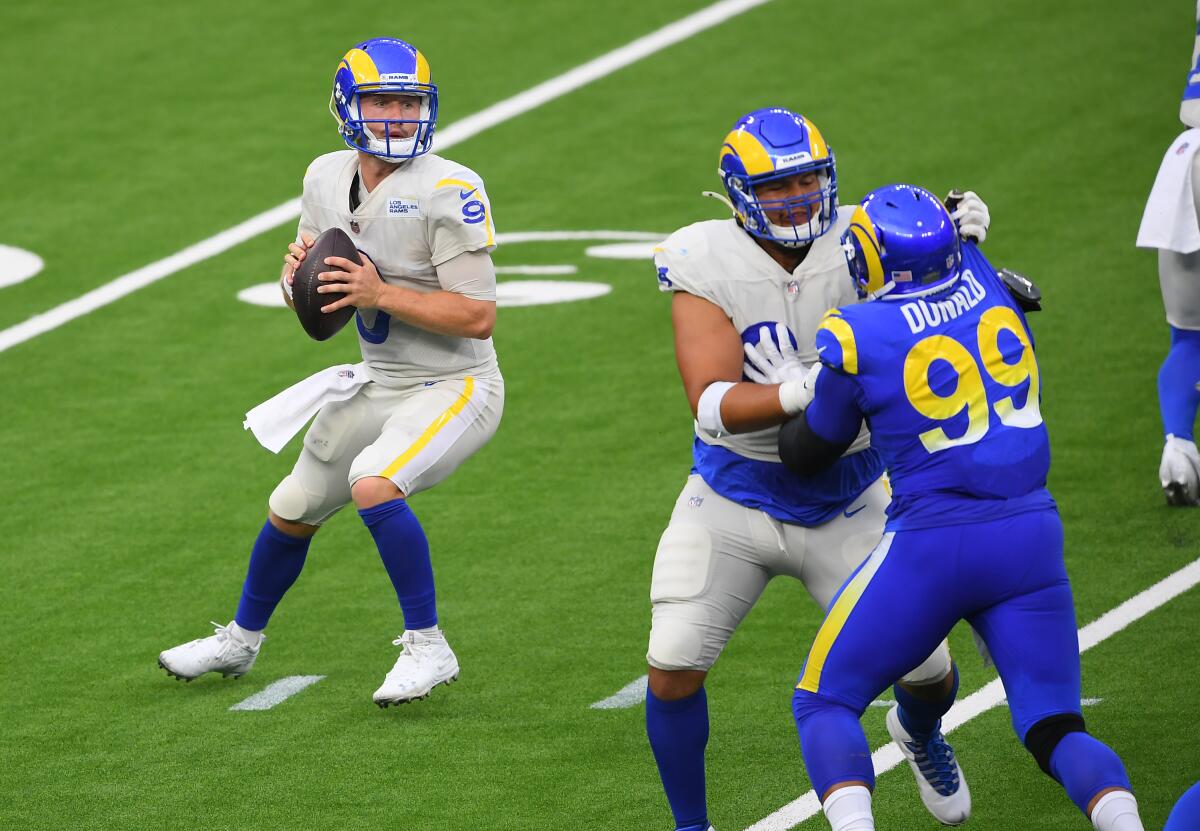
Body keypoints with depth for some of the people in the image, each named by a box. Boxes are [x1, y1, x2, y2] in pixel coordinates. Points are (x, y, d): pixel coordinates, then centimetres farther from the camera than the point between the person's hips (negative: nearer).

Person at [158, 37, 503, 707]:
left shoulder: (448, 191, -22)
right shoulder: (328, 181, 0)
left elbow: (479, 317, -24)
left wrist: (381, 295, -29)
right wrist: (299, 271, -13)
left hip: (455, 386, -7)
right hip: (382, 383, 7)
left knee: (374, 483, -32)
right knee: (292, 510, 18)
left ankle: (428, 647, -17)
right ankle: (241, 640, 44)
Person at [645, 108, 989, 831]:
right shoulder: (706, 266, -16)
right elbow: (713, 404, -25)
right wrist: (801, 395, -42)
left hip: (848, 504, 1)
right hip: (734, 502, -1)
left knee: (926, 670, 3)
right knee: (673, 668, -13)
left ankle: (920, 734, 42)